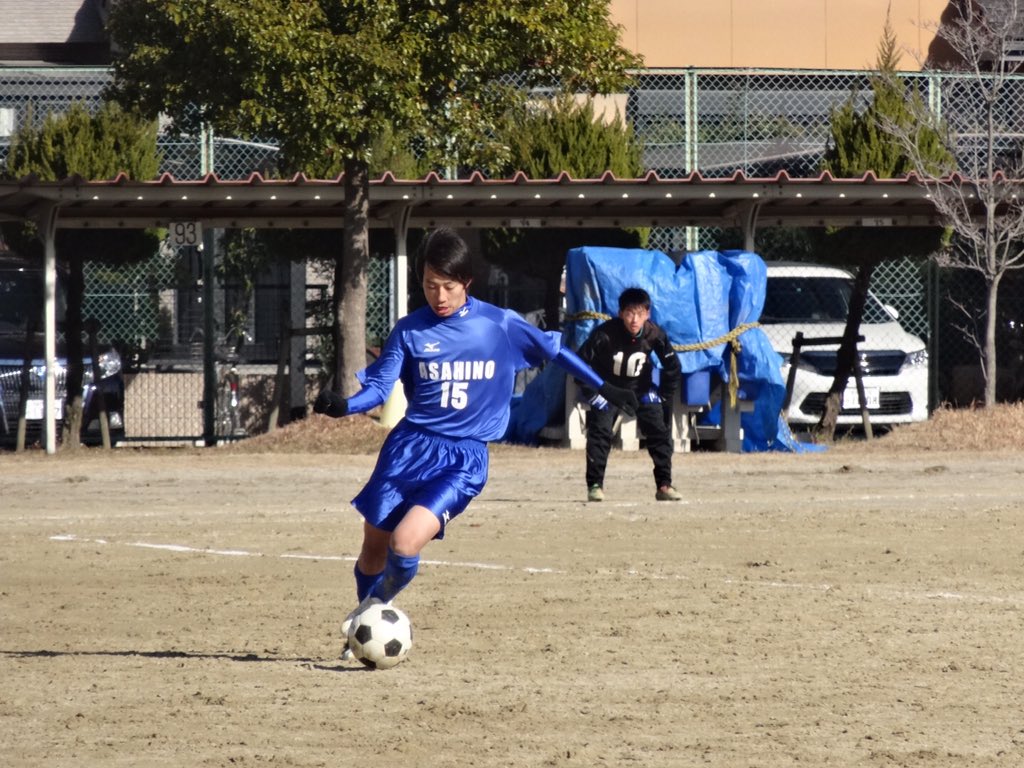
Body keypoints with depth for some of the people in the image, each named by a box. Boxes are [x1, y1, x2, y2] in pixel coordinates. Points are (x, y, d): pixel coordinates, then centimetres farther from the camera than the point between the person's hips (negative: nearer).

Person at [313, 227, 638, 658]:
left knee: (405, 543, -21)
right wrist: (342, 406, -22)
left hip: (463, 459, -2)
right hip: (410, 446, 2)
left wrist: (605, 389, 15)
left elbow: (553, 350, 11)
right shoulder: (410, 331, -1)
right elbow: (378, 387, -1)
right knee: (374, 548, 9)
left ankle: (376, 606, 8)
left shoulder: (500, 325, -3)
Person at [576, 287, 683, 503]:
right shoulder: (604, 334, -29)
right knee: (599, 432, -12)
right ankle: (594, 485, -3)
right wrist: (592, 395, -19)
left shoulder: (654, 335, -20)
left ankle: (664, 485, 1)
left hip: (641, 388, 2)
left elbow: (672, 366, -4)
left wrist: (664, 398, -4)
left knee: (660, 430, -5)